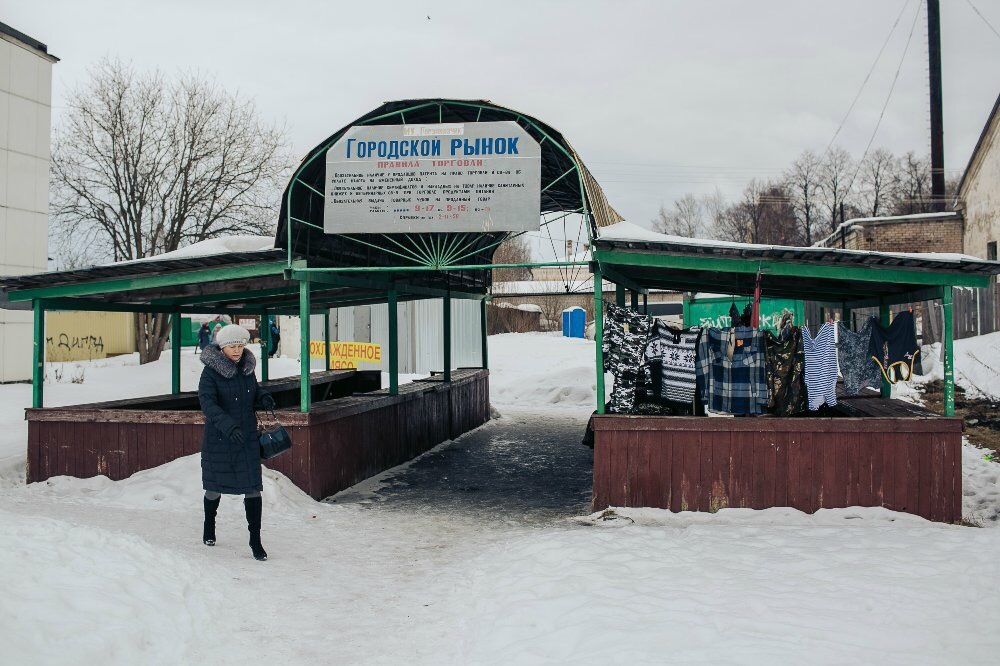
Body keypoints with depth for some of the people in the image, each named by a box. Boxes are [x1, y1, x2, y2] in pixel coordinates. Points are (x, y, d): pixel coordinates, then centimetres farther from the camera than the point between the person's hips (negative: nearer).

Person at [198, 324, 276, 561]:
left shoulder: (247, 368, 3)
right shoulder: (211, 371, -12)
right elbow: (207, 402, -24)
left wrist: (263, 398, -7)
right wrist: (227, 425, -39)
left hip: (247, 439, 3)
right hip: (218, 439, -3)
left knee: (252, 488, -3)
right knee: (215, 487, 13)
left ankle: (255, 540, 5)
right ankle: (209, 527, 41)